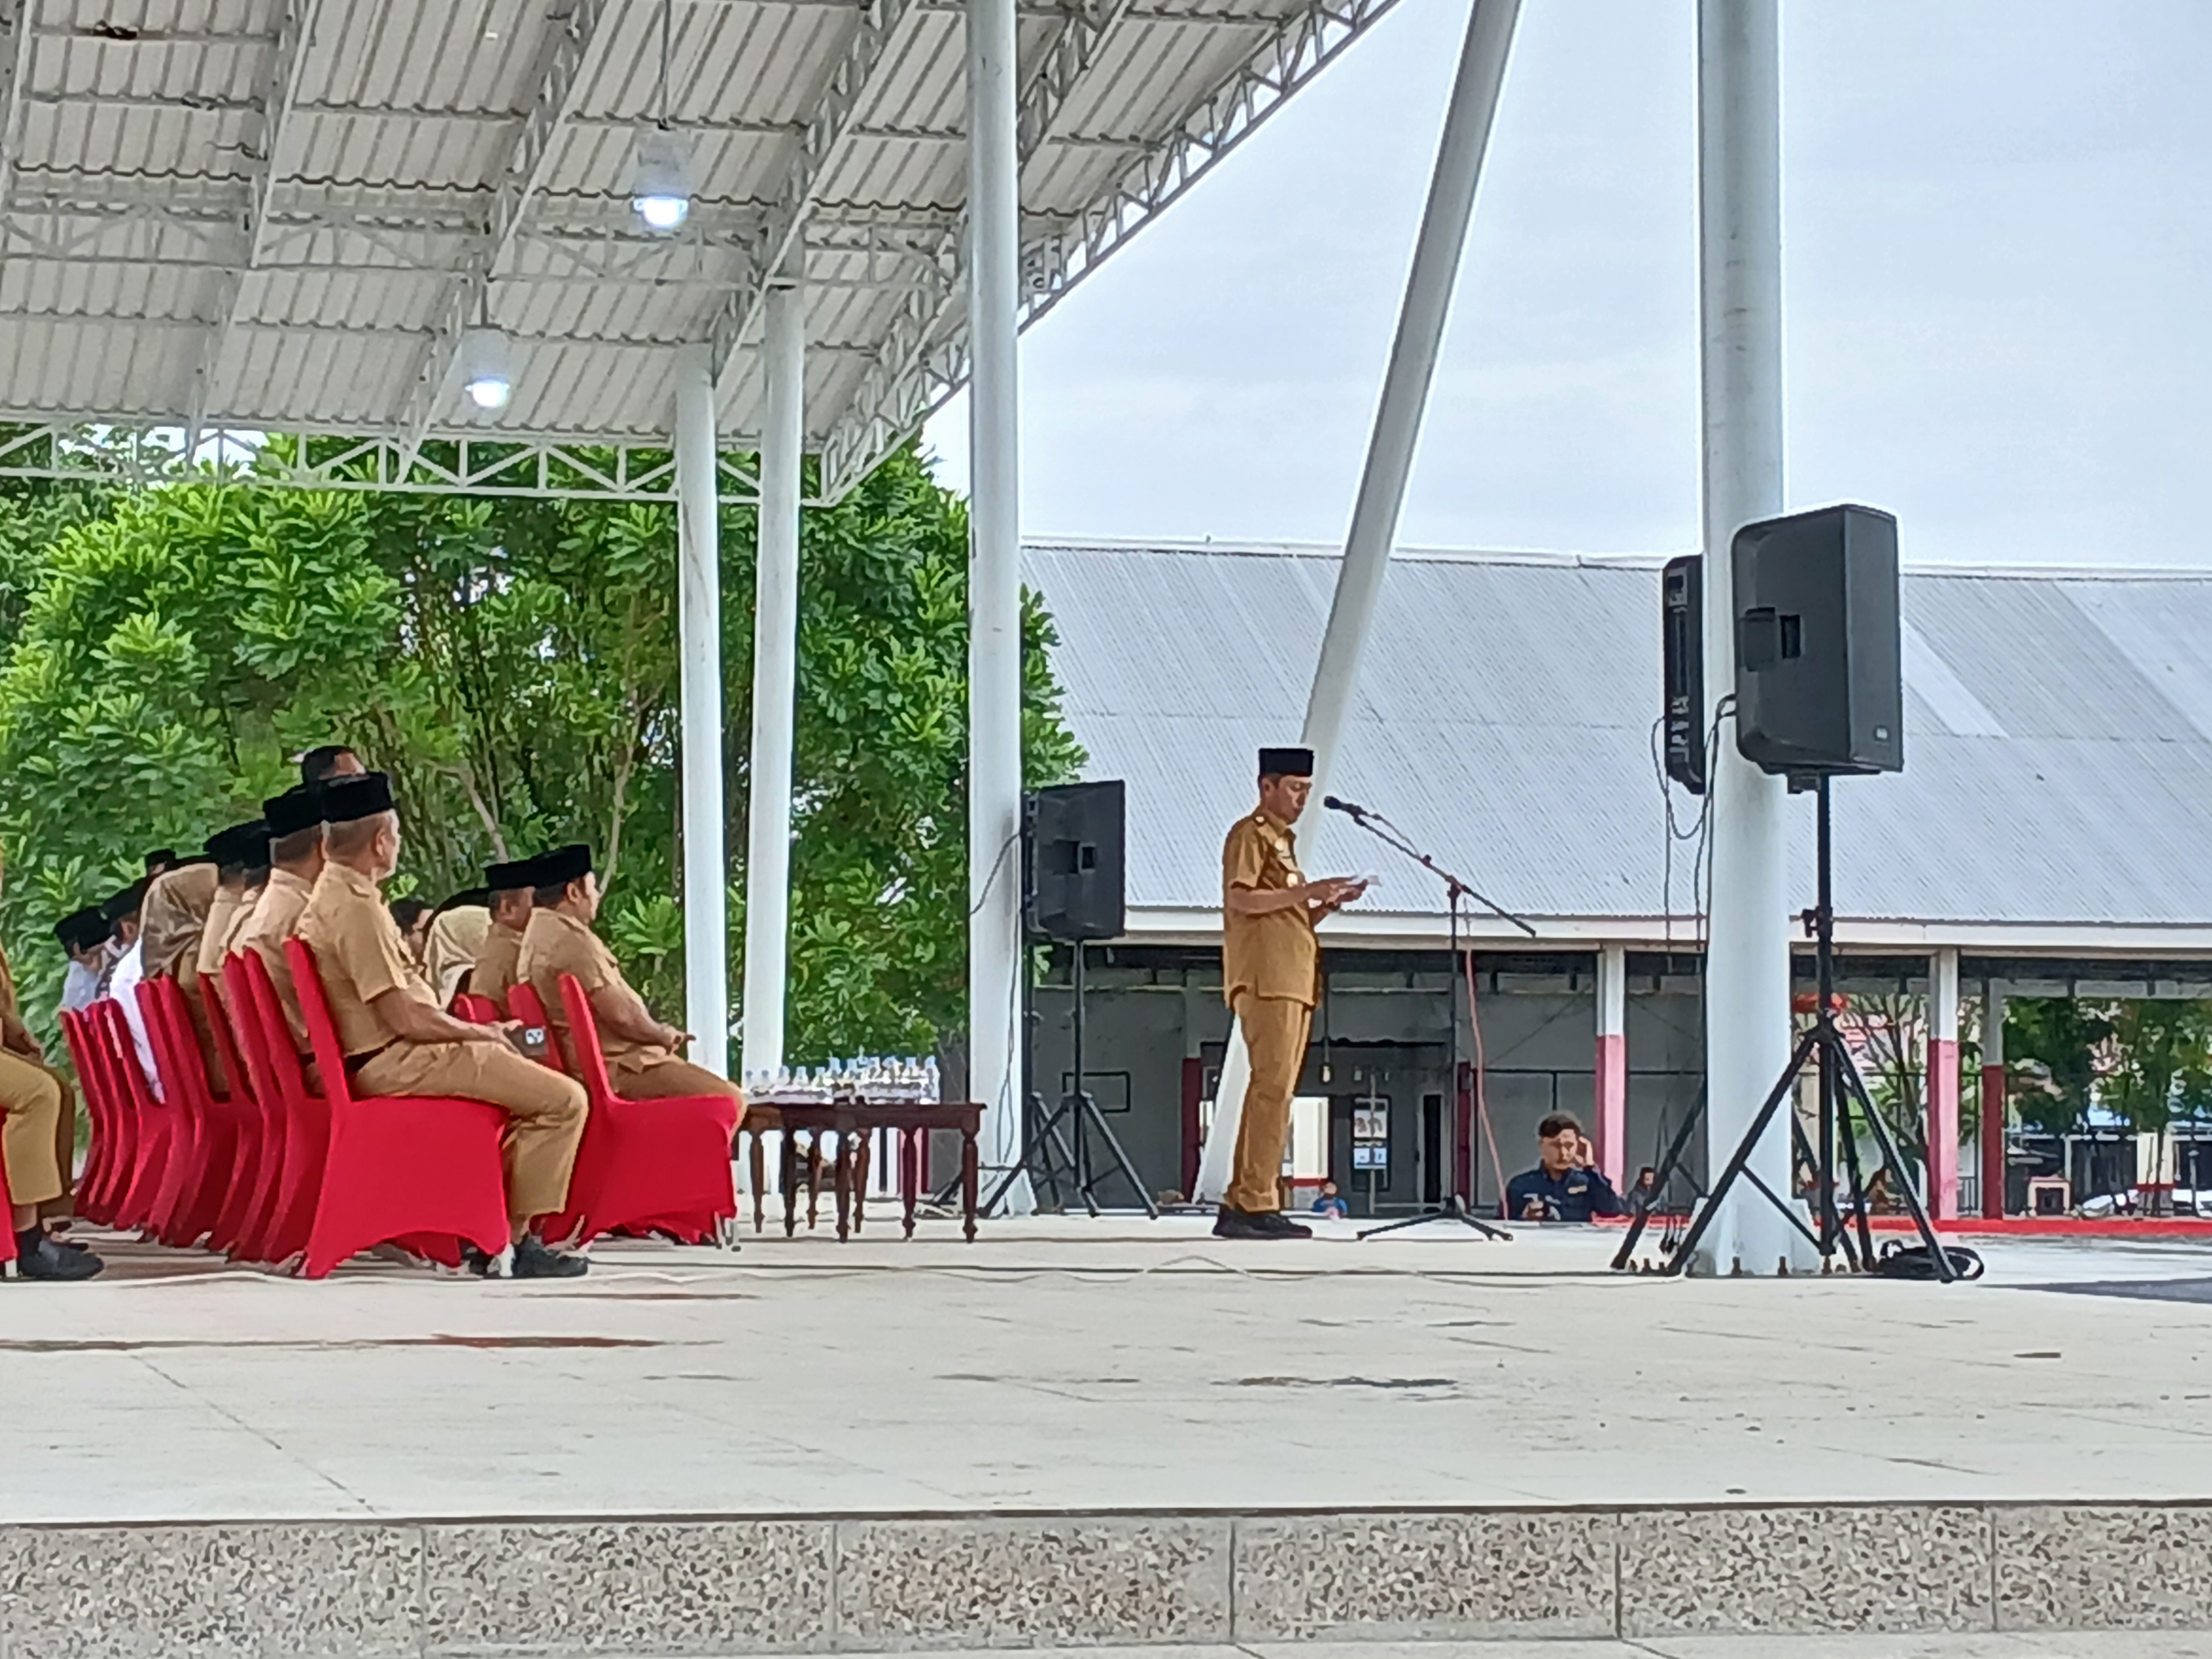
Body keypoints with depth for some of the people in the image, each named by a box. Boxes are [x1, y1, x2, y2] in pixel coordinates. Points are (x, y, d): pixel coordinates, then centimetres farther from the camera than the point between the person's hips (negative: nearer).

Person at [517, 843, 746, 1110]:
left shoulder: (541, 936, 15)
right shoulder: (569, 939, -18)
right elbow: (619, 1014, -22)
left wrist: (659, 1033, 10)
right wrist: (663, 1034, -3)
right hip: (618, 1067, -11)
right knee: (730, 1101, -12)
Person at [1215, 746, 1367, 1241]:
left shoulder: (1283, 840, 26)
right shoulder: (1250, 833, -1)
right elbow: (1241, 898, -14)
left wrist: (1329, 904, 11)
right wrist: (1307, 891, -16)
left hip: (1293, 981, 10)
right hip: (1266, 979, -10)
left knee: (1273, 1092, 6)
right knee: (1273, 1088, -15)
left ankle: (1239, 1208, 6)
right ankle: (1256, 1205, -18)